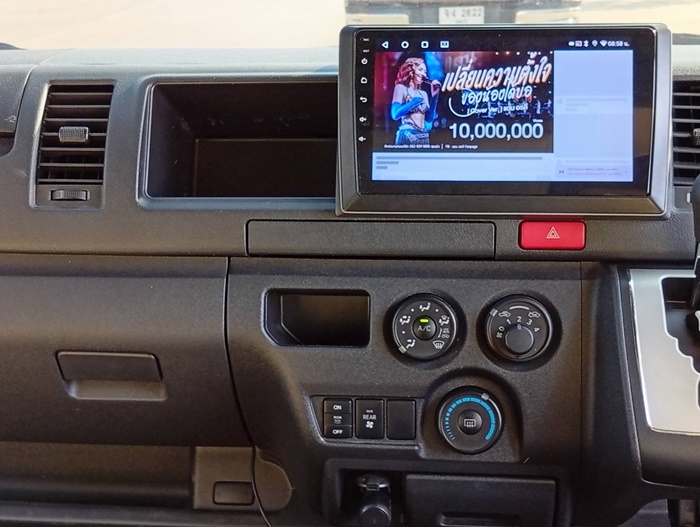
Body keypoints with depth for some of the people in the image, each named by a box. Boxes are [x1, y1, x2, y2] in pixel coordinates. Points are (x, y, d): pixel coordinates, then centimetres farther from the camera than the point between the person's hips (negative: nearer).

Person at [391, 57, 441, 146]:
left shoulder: (423, 93, 16)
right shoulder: (401, 88, 1)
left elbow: (429, 119, 7)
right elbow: (395, 114, -12)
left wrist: (434, 95, 4)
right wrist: (416, 101, -11)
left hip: (424, 137, 6)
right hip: (407, 136, -6)